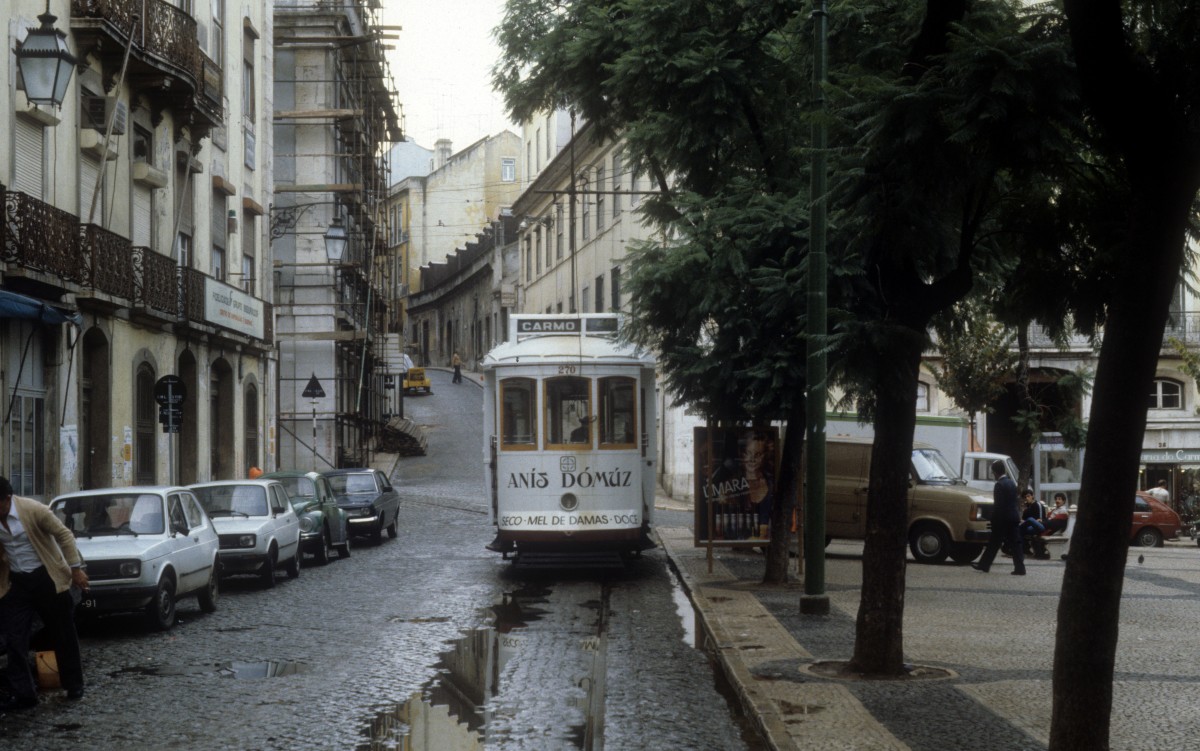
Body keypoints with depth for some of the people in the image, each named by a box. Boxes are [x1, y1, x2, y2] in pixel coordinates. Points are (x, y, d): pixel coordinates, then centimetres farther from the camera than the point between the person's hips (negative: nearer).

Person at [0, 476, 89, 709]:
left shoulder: (34, 510, -19)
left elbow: (63, 535, -11)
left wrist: (76, 569, -12)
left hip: (47, 578, -4)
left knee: (63, 635, 8)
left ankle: (74, 686, 23)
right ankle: (22, 694, 4)